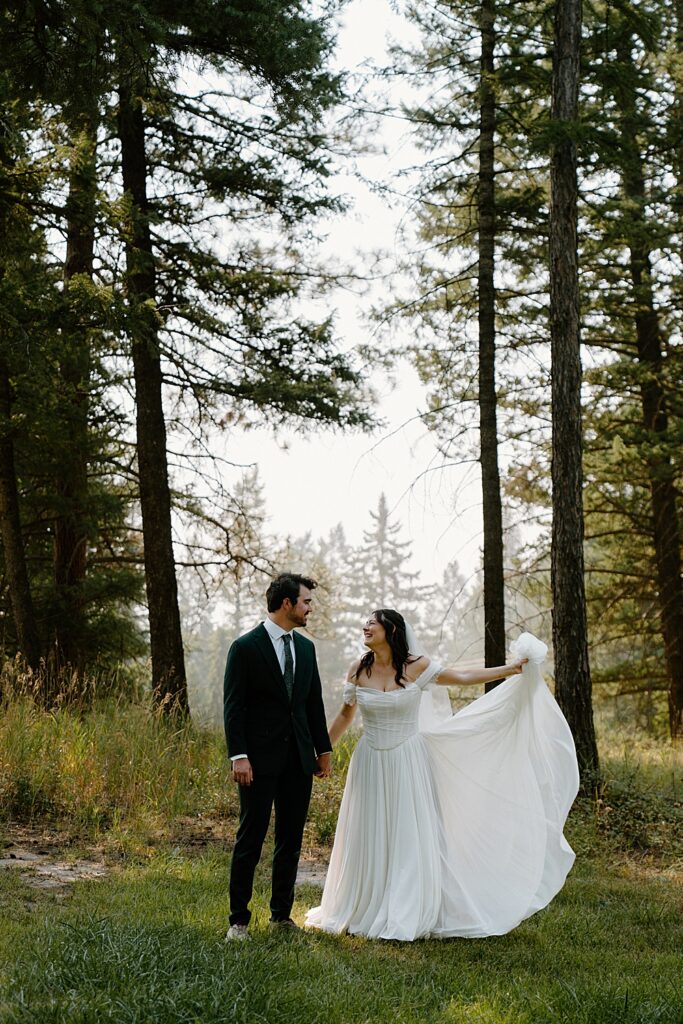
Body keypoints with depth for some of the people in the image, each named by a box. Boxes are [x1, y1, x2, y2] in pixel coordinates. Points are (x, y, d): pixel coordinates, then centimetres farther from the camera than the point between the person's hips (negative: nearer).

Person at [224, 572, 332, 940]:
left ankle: (282, 913, 20)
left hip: (299, 758, 6)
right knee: (251, 839, -2)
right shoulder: (246, 647, -8)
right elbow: (233, 706, -10)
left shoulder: (305, 647, 11)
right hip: (260, 759, -6)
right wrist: (238, 756, -16)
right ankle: (239, 919, 6)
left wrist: (324, 748, 14)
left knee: (291, 840, 10)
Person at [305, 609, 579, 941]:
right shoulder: (358, 671, 0)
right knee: (369, 839, 7)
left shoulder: (416, 667, -7)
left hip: (407, 764, -2)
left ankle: (408, 916, 10)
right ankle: (366, 911, 20)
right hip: (371, 764, 2)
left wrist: (512, 669, -7)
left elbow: (463, 677, -2)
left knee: (410, 837, 0)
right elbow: (345, 716, 11)